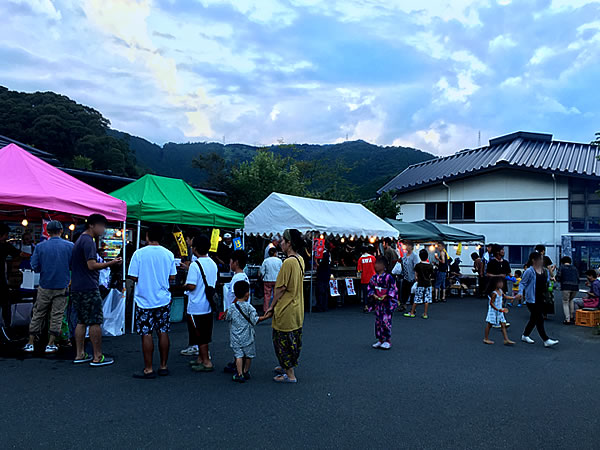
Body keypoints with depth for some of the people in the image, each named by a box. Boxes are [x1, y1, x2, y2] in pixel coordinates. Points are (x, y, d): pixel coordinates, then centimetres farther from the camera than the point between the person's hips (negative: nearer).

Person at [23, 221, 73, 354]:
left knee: (38, 314, 12)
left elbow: (35, 267, -4)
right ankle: (50, 345, 7)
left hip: (45, 286, 1)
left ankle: (30, 343, 16)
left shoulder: (40, 247, -4)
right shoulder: (70, 246, -6)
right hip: (62, 287, -1)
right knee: (57, 315, 6)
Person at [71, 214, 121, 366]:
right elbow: (92, 265, -21)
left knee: (81, 321, 13)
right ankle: (97, 357, 1)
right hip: (89, 288, -10)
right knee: (95, 322, -4)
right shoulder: (88, 241, -13)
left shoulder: (80, 240, 18)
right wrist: (111, 263, -15)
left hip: (76, 288, 10)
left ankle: (79, 355, 17)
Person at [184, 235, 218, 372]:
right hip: (208, 305, 8)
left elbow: (191, 286, -23)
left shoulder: (195, 265, -19)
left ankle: (207, 362, 5)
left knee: (200, 336, 1)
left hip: (196, 307, -8)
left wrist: (185, 285, -3)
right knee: (205, 334, 17)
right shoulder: (213, 264, 6)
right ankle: (200, 358, 28)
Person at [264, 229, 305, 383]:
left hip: (286, 311, -9)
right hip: (298, 310, 9)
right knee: (293, 340, 20)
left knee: (283, 341, 2)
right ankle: (288, 367, 35)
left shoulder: (288, 262, -22)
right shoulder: (300, 260, 6)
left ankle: (290, 375, 7)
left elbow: (281, 289, -19)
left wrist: (272, 307, -8)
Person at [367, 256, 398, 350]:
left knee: (386, 320, -6)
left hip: (386, 302, -6)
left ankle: (388, 340, 4)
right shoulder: (374, 278, 7)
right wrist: (373, 295, -5)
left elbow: (393, 289, -8)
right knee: (378, 321, 9)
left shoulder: (388, 277, -9)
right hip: (377, 302, 6)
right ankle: (380, 340, 19)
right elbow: (370, 287, 12)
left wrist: (386, 295, -16)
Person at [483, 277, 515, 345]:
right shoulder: (494, 293, -23)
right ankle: (486, 339, 17)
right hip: (493, 311, -8)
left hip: (499, 311, 9)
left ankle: (506, 340, 8)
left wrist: (514, 297, 10)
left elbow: (505, 297, 16)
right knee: (489, 324, 5)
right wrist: (498, 309, -28)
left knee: (503, 324, 6)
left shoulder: (500, 291, 3)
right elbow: (491, 303, -23)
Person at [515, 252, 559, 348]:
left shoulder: (545, 271, 8)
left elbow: (547, 282, 20)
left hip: (541, 298, 7)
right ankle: (546, 340, -5)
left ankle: (525, 335, 30)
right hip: (532, 299, -7)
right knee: (539, 319, -7)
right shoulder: (529, 271, -12)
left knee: (534, 318, 14)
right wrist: (520, 293, -22)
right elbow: (522, 283, -10)